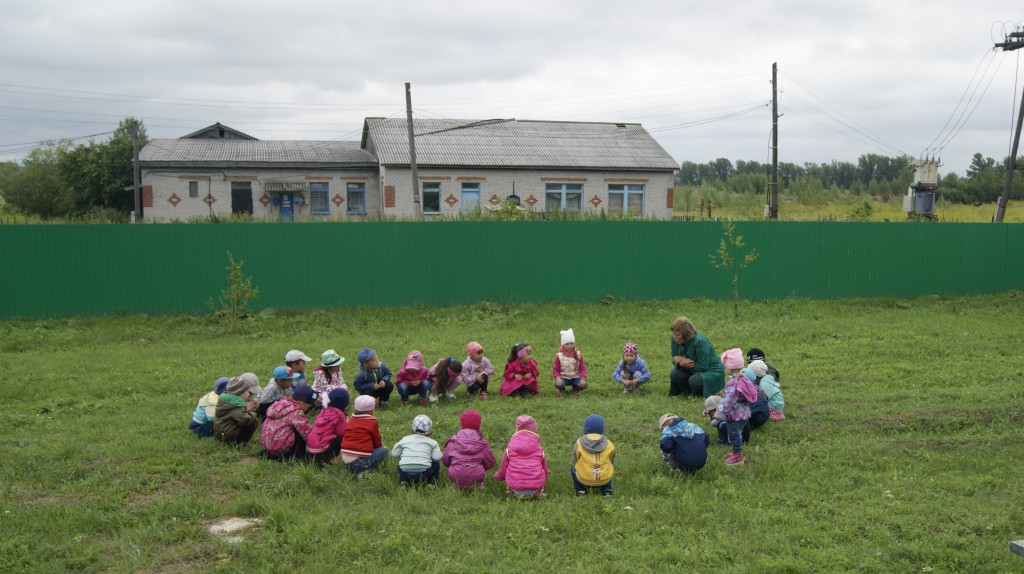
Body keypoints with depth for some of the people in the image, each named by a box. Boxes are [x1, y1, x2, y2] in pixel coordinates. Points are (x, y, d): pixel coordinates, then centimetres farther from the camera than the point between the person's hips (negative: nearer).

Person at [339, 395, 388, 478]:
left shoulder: (351, 421, 14)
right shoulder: (372, 422, -2)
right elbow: (378, 443, 6)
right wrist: (382, 443, 29)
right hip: (360, 462, -7)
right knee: (383, 450, 12)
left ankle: (355, 471, 8)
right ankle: (365, 471, -5)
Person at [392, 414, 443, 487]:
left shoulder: (405, 439, 12)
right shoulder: (432, 442, 7)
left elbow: (394, 453, 12)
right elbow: (437, 457, -5)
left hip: (405, 474, 2)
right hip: (423, 474, -2)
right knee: (436, 463, 25)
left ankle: (403, 482, 18)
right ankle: (431, 482, 17)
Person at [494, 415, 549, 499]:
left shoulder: (509, 449, 3)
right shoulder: (540, 450, 7)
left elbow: (503, 470, 10)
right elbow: (545, 470, 13)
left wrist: (497, 476, 35)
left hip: (515, 487, -1)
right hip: (536, 487, 1)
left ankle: (517, 494, 5)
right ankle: (536, 493, 6)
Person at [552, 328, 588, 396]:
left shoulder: (578, 354, 0)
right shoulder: (559, 355, -5)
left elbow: (582, 368, -1)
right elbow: (555, 369, -4)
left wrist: (583, 378, -20)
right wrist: (557, 378, -26)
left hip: (575, 377, 2)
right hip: (564, 377, -2)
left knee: (584, 385, -28)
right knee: (558, 384, -36)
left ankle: (575, 389, 11)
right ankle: (562, 389, 6)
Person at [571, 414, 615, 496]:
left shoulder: (579, 443, 0)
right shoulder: (608, 444, 3)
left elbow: (574, 462, 8)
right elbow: (612, 463, 13)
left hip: (584, 480, -1)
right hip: (604, 480, 1)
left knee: (573, 469, 30)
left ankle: (580, 490, 13)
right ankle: (607, 490, 16)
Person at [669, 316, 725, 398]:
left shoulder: (700, 341, -28)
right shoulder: (675, 339, -9)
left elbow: (703, 367, -26)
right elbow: (675, 359, 0)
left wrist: (682, 362, -27)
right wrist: (680, 362, -25)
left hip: (712, 371, -6)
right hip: (692, 370, 6)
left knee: (694, 381, -34)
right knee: (674, 375, -21)